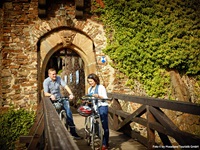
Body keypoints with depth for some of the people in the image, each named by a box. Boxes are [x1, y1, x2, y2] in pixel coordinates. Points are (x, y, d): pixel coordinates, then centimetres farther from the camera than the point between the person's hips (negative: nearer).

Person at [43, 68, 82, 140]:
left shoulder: (58, 78, -2)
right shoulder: (46, 81, -8)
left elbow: (65, 86, -11)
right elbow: (46, 93, -14)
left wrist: (71, 94, -27)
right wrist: (51, 95, -36)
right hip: (51, 100, -1)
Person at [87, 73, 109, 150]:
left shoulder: (101, 87, -5)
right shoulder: (89, 89, 16)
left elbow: (105, 98, -10)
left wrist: (98, 96, -26)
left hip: (102, 107, -6)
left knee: (104, 126, -4)